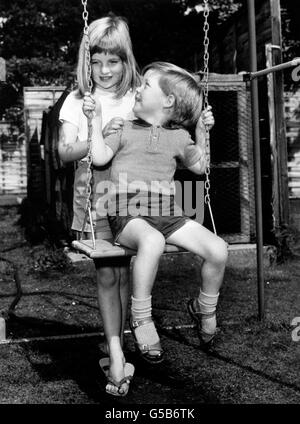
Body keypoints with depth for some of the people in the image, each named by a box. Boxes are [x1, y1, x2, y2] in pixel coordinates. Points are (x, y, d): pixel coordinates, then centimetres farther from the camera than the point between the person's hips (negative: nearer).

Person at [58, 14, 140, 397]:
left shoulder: (138, 98, 5)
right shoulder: (77, 101, 4)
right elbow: (65, 152, -4)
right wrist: (100, 136, -18)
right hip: (94, 199, 0)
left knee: (124, 273, 5)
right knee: (106, 275, -5)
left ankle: (115, 347, 20)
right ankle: (116, 351, -2)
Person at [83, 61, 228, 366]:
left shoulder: (178, 137, 16)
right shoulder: (125, 129, 13)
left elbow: (198, 167, 29)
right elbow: (100, 158, -1)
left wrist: (201, 132, 21)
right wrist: (96, 120, 0)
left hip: (168, 215, 3)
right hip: (128, 215, -3)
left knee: (218, 250, -16)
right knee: (152, 241, -40)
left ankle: (205, 308, 12)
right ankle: (140, 318, -24)